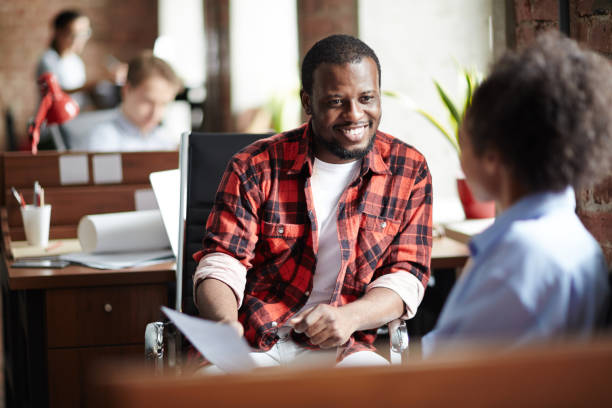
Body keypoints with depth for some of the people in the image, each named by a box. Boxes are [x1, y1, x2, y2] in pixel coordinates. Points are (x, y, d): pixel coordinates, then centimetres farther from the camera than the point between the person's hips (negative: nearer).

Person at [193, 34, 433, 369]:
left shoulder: (409, 170, 7)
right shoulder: (256, 167, 2)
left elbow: (406, 276, 4)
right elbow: (221, 263, -1)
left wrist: (349, 316, -18)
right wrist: (223, 323, -26)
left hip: (339, 348, 1)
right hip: (248, 345, -1)